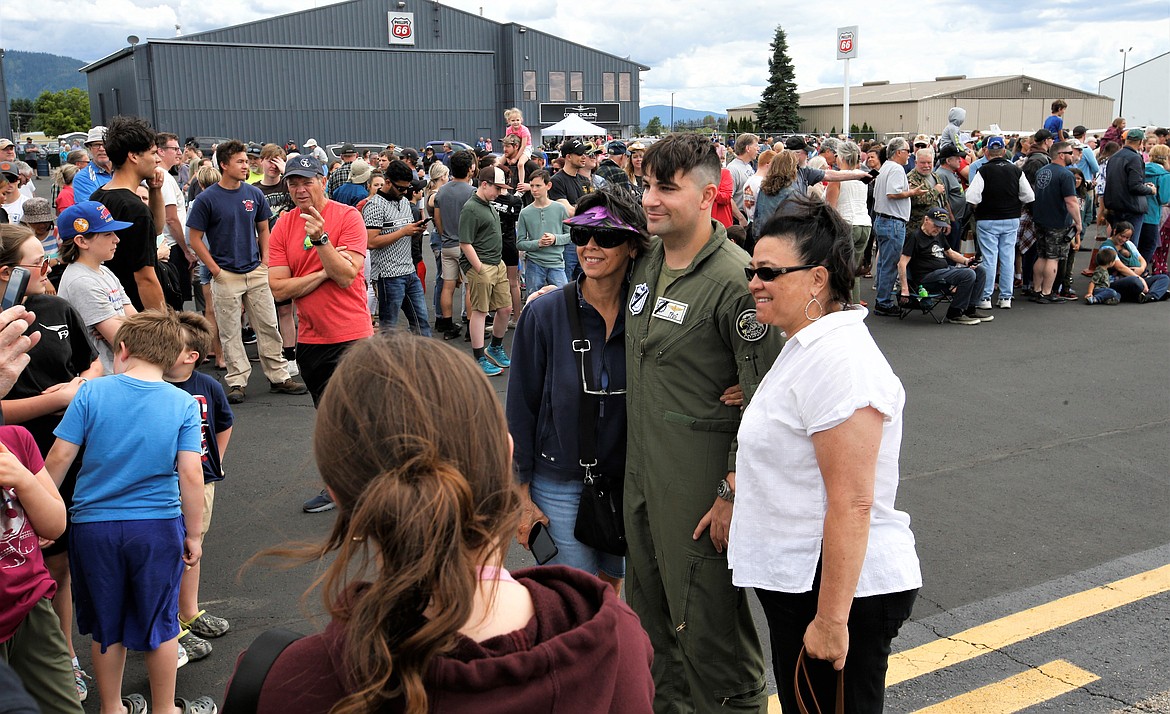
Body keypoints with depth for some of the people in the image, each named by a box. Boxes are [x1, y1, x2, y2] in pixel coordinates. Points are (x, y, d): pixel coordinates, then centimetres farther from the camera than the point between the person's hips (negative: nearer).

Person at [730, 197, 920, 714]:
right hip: (800, 580, 10)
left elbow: (852, 505, -26)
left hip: (840, 589, -10)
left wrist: (830, 620, -24)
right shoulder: (808, 346, 11)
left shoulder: (838, 361, -23)